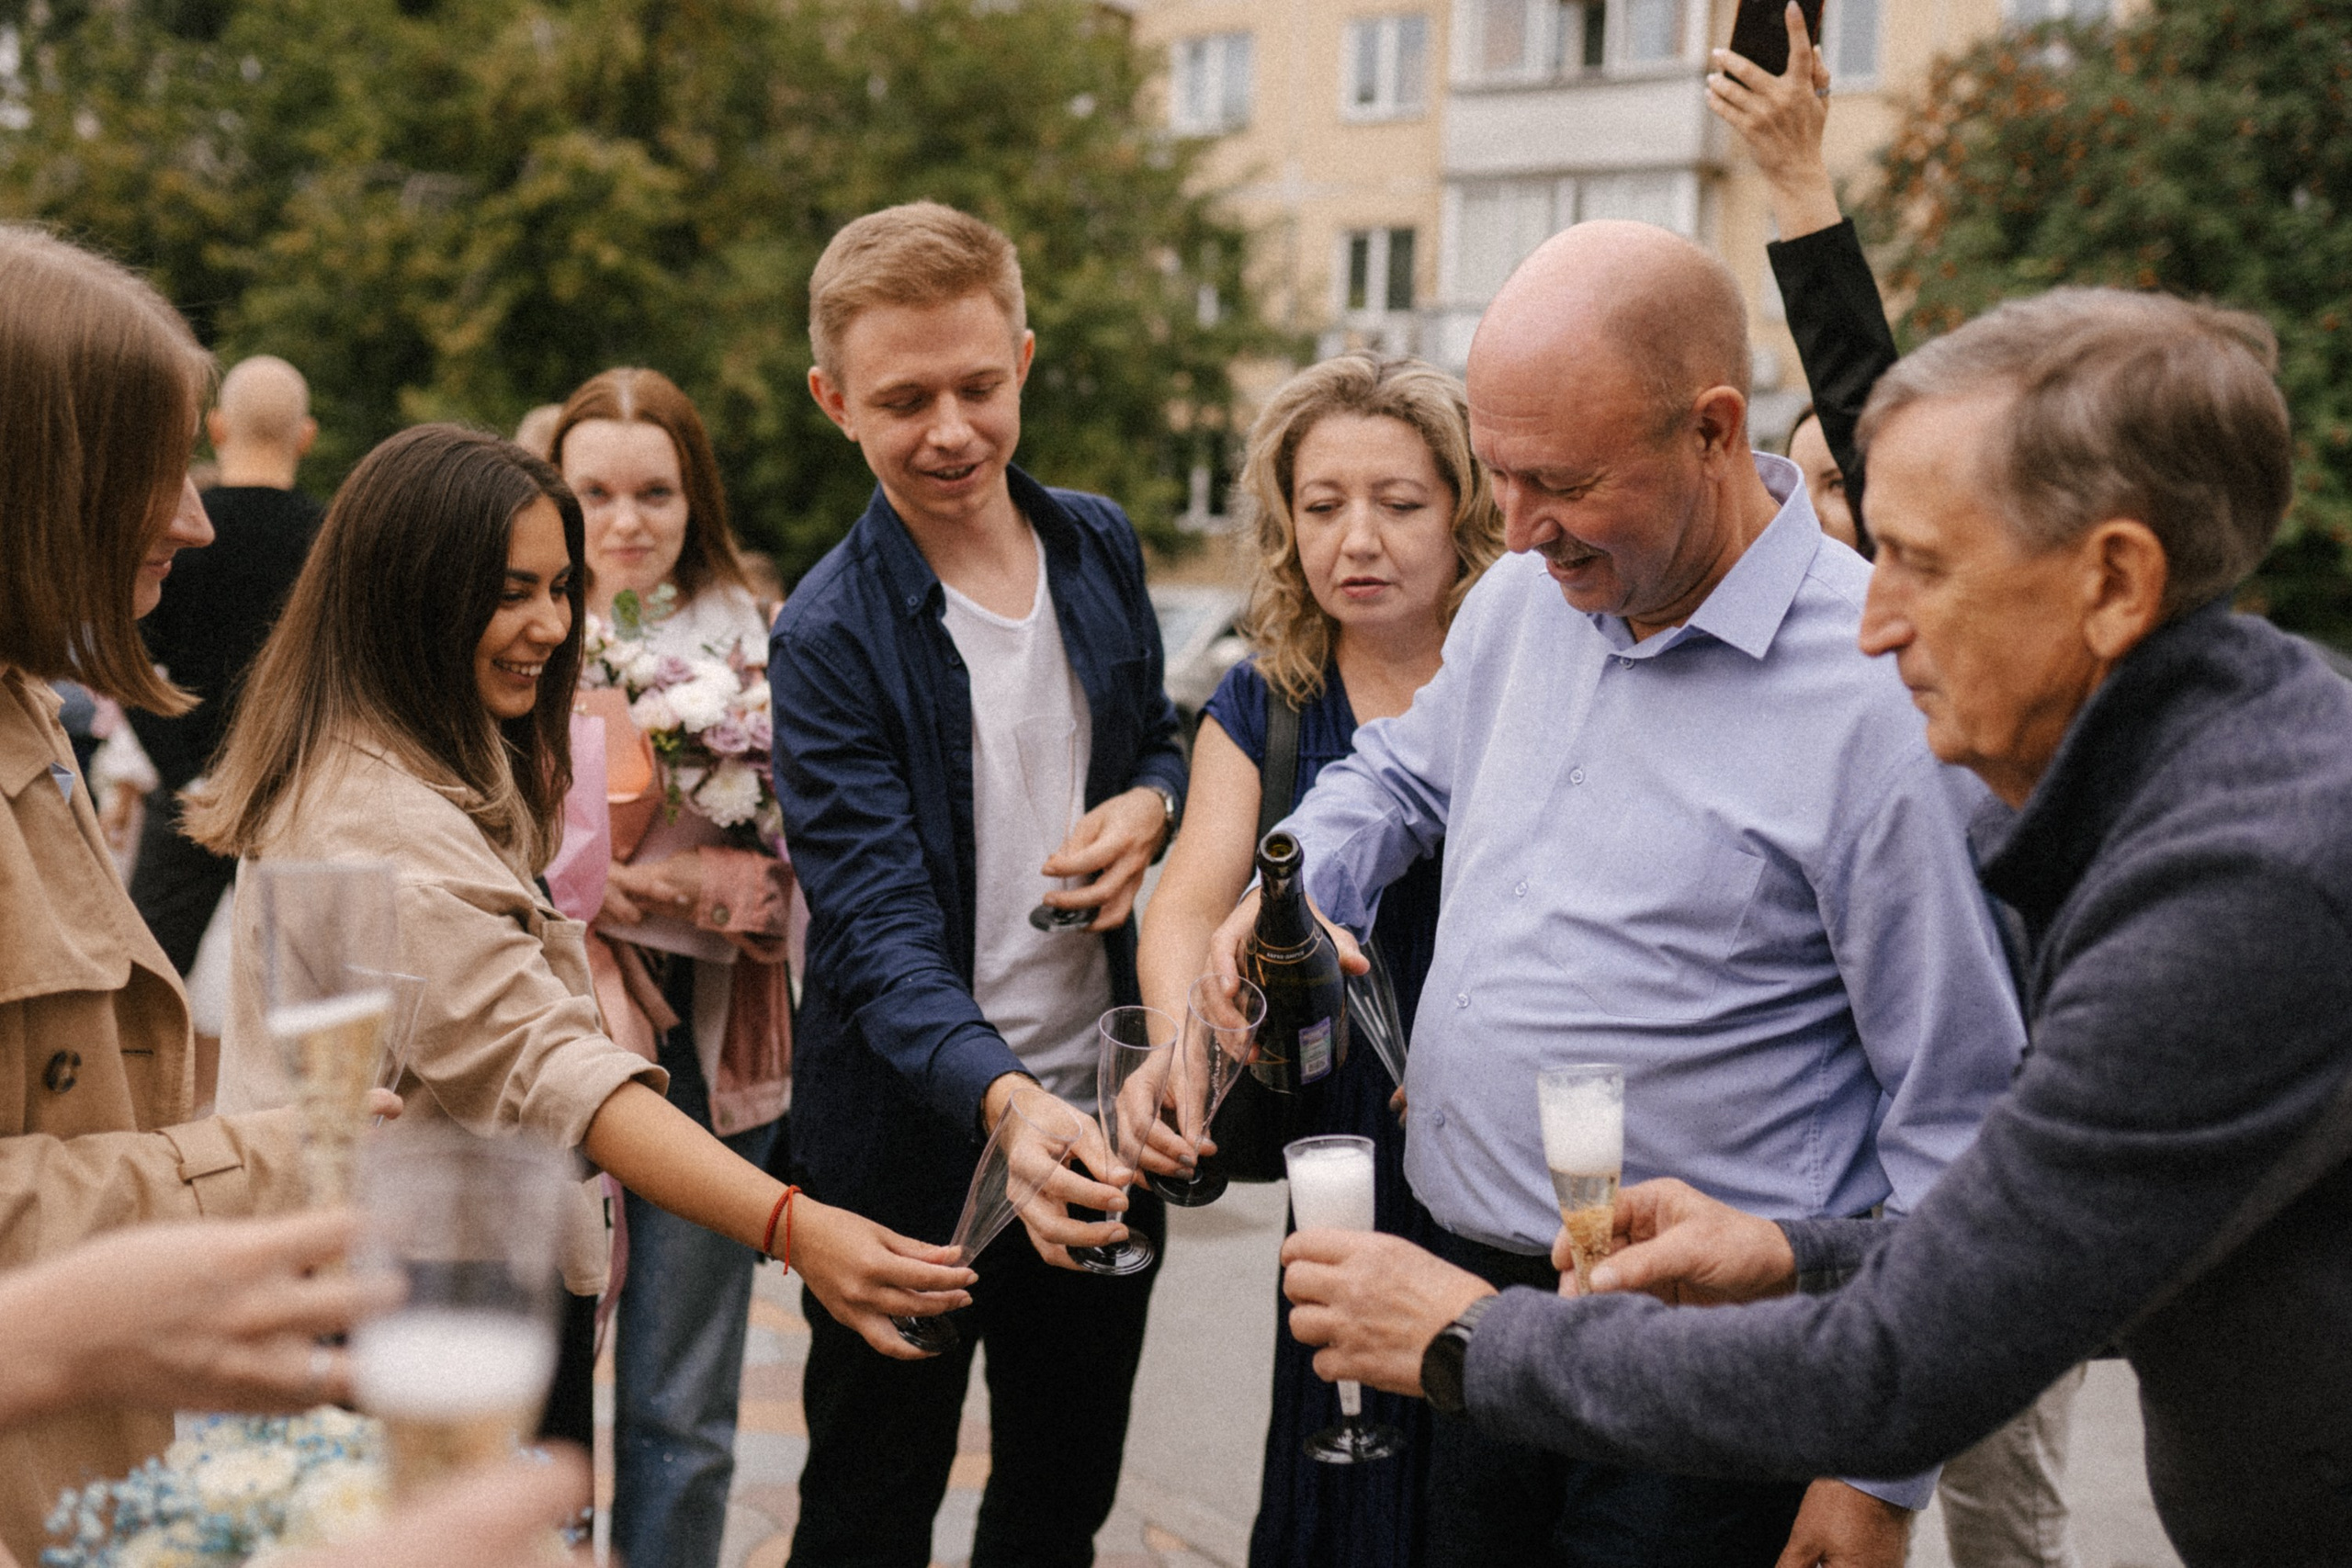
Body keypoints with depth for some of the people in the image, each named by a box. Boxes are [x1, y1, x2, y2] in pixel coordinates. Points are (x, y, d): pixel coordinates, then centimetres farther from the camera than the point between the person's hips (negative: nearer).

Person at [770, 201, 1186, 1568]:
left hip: (1100, 1113, 5)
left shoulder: (1099, 547, 1)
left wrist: (1149, 805, -8)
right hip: (918, 1139, -5)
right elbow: (877, 928, -24)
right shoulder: (831, 637, -16)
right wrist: (1004, 1098, -41)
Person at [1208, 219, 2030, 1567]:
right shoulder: (1521, 601, 2)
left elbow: (1956, 1122, -15)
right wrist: (1290, 893, 3)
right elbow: (1400, 772, 24)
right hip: (1468, 1311, 6)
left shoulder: (1881, 695, -19)